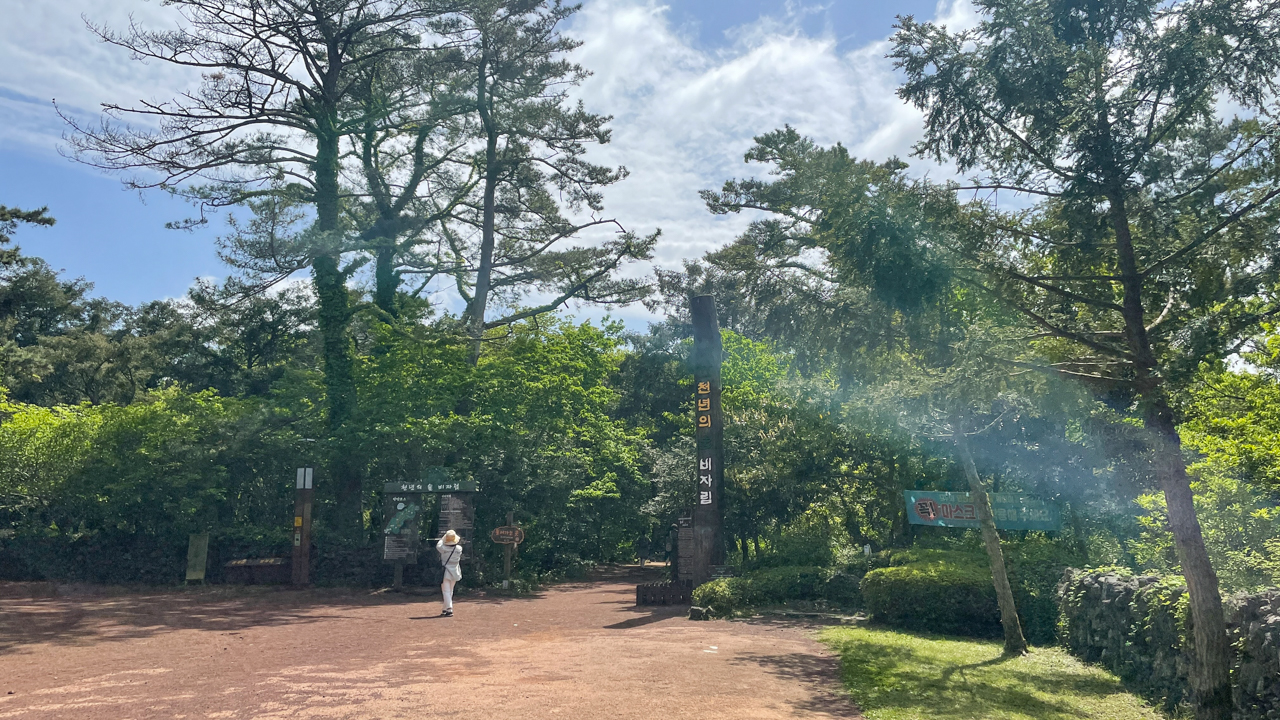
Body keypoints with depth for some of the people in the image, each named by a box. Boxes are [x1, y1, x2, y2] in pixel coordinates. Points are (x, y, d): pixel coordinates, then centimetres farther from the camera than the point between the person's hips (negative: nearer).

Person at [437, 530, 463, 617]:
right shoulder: (459, 549, -7)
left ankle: (449, 609, -16)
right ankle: (445, 609, 26)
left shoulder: (444, 548, -15)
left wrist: (442, 539, 18)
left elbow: (438, 545, 5)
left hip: (445, 572, -4)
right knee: (450, 591, 17)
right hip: (454, 572, 4)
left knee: (446, 591, -4)